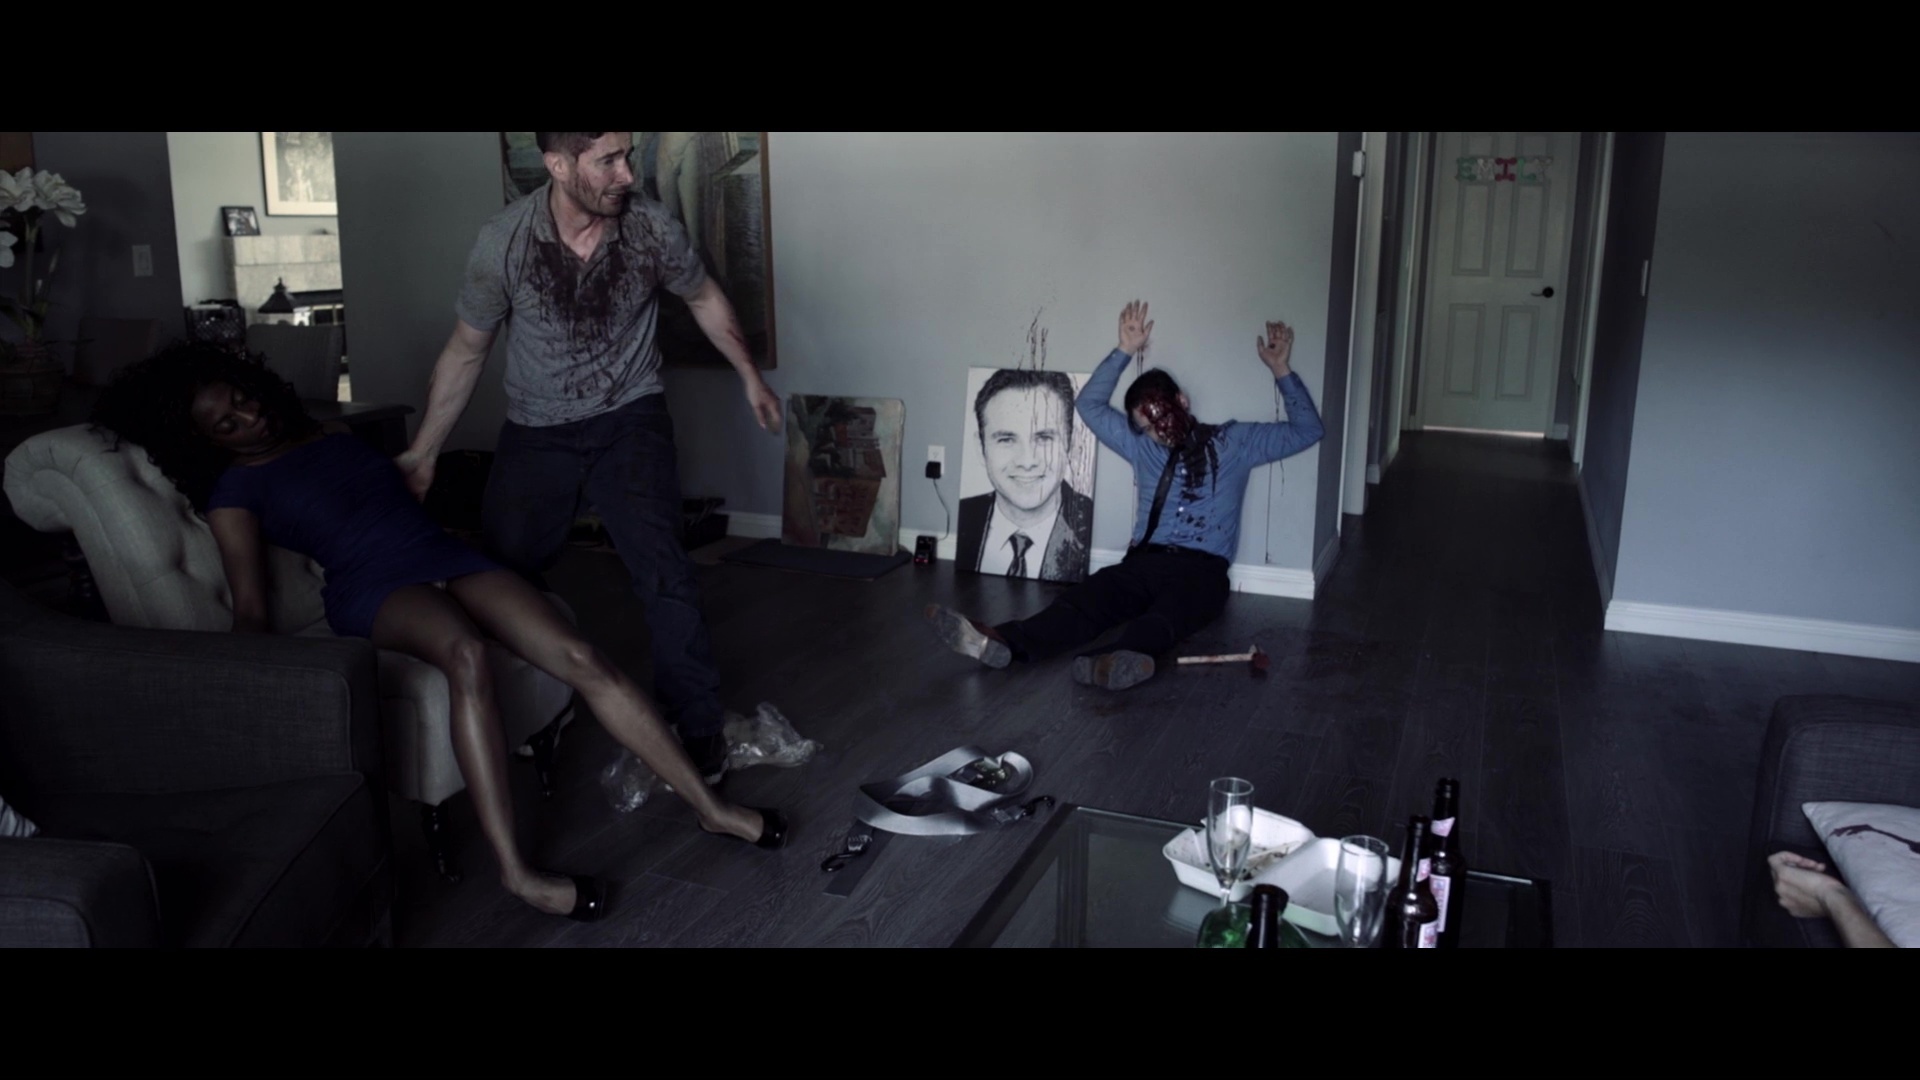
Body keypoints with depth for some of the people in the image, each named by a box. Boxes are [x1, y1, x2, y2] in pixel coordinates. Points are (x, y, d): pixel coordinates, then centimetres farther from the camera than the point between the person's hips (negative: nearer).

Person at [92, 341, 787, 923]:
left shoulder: (325, 435, 21)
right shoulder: (233, 491, 4)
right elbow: (251, 610, -5)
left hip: (448, 558, 6)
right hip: (376, 588, -6)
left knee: (584, 660, -18)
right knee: (466, 652, -42)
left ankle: (709, 805, -14)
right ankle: (514, 870, -39)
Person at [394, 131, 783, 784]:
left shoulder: (652, 228, -14)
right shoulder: (503, 243, -16)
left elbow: (703, 297, 8)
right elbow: (466, 350, -1)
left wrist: (749, 375, 12)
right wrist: (422, 453, 3)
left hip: (629, 418, -1)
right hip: (536, 430, 1)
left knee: (663, 572, -16)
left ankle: (700, 734, -4)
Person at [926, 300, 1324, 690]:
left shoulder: (1232, 442, 13)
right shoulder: (1142, 447, 22)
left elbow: (1307, 431, 13)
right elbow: (1090, 405, 19)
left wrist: (1280, 369, 6)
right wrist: (1125, 351, 10)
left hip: (1202, 571, -2)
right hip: (1145, 561, 2)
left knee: (1164, 613, -39)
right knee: (1088, 597, -30)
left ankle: (1128, 658, -72)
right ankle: (1004, 643, -56)